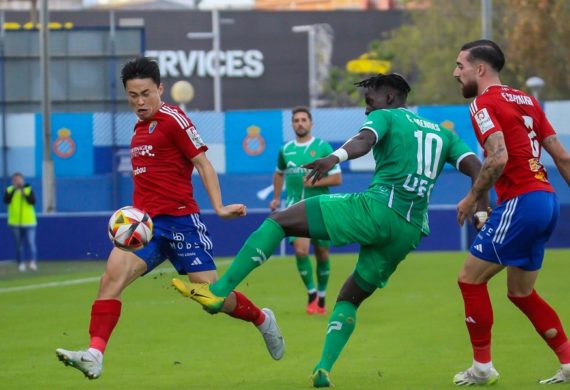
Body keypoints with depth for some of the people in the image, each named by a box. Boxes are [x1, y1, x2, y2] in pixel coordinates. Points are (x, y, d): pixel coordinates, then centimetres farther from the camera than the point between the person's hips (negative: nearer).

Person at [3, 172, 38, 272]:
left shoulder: (29, 189, 0)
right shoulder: (9, 190, 4)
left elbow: (33, 201, -13)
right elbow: (6, 201, -13)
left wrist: (24, 193, -22)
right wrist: (14, 190, -18)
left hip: (29, 222, -2)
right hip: (15, 222, 2)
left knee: (31, 242, -11)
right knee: (19, 244, 6)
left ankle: (33, 262, -16)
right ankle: (21, 263, 11)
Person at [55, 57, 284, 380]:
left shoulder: (173, 119, -7)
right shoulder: (141, 126, 17)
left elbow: (203, 163, -8)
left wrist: (219, 207, -17)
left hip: (178, 220, -6)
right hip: (146, 223, 6)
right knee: (113, 274, -19)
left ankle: (263, 320, 30)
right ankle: (94, 356, -28)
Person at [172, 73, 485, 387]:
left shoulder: (386, 117, 9)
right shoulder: (444, 134, 27)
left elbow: (364, 140, -15)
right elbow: (475, 167, 13)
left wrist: (336, 158, -34)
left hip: (376, 208, -6)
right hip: (410, 234, 6)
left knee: (279, 220, 1)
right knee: (349, 300, 22)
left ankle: (219, 291, -9)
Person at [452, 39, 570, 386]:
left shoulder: (484, 103, -8)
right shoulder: (525, 101, 17)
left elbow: (499, 158, -22)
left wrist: (473, 197, -9)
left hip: (520, 202, -9)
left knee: (471, 278, 2)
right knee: (521, 293, 18)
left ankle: (482, 367, 6)